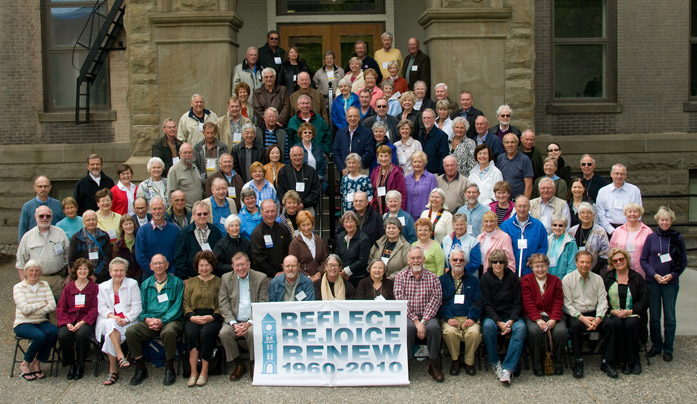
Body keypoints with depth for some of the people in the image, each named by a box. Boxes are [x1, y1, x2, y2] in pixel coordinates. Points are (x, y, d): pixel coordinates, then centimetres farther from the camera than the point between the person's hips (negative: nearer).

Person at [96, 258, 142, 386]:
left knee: (110, 334, -32)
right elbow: (102, 308, 6)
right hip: (109, 320, 2)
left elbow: (137, 307, 1)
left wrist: (126, 319, -16)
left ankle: (113, 370, -26)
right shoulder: (103, 287, 18)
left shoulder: (132, 284, 10)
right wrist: (112, 317, -16)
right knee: (110, 324, -36)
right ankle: (120, 356, -39)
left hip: (128, 321, -2)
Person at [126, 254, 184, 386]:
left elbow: (177, 307, -2)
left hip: (170, 320, -3)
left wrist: (162, 321, -15)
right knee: (130, 332, -25)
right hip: (149, 321, 4)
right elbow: (141, 307, 13)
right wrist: (147, 319, -9)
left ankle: (169, 369, -17)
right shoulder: (145, 284, 18)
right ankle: (141, 369, -9)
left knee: (169, 332, -38)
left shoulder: (176, 282, 7)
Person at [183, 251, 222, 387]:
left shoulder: (219, 282, 12)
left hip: (213, 317, -2)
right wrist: (191, 316, -8)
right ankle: (193, 372, -28)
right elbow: (185, 303, 11)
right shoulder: (190, 283, 21)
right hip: (194, 317, 2)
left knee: (206, 333, -33)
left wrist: (212, 317, -14)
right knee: (191, 333, -31)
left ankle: (204, 372, -22)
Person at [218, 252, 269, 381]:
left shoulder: (261, 278, 3)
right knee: (224, 333, -27)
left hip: (253, 320, -2)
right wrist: (234, 323, -13)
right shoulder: (226, 278, 9)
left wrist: (249, 322, -17)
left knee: (253, 332, -33)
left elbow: (263, 305, -3)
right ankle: (239, 365, -7)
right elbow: (223, 304, 2)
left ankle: (254, 365, -10)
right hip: (233, 320, 2)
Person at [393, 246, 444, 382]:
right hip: (408, 316, -1)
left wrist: (423, 321, -16)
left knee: (434, 327, -31)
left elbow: (435, 301, -3)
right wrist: (415, 320, -15)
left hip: (427, 316, 1)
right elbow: (401, 301, -4)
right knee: (408, 327, -34)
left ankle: (434, 365, -13)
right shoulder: (400, 277, 7)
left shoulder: (432, 278, 8)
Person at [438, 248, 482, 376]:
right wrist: (448, 318, -13)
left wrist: (472, 318, -10)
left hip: (468, 318, 1)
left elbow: (477, 302, 8)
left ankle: (469, 361, -5)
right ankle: (455, 360, -6)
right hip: (450, 318, -1)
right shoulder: (442, 280, 14)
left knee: (474, 332, -31)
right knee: (449, 332, -33)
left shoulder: (473, 280, 17)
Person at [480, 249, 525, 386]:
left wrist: (511, 321, -14)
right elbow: (486, 304, -4)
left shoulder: (512, 277, 6)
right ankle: (494, 363, -16)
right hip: (492, 316, -1)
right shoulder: (485, 278, 2)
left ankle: (507, 368, -32)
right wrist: (499, 323, -18)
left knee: (521, 327, -32)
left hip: (511, 316, 1)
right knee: (488, 326, -35)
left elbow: (518, 302, 3)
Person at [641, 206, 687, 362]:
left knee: (670, 317, 2)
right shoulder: (651, 238, 2)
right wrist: (655, 275, -11)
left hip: (671, 283, 0)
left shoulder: (677, 238, 2)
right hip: (653, 281, 1)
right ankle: (656, 345, 21)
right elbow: (643, 260, 2)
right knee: (654, 317, 7)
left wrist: (672, 275, -11)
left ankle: (668, 349, 12)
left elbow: (683, 261, 4)